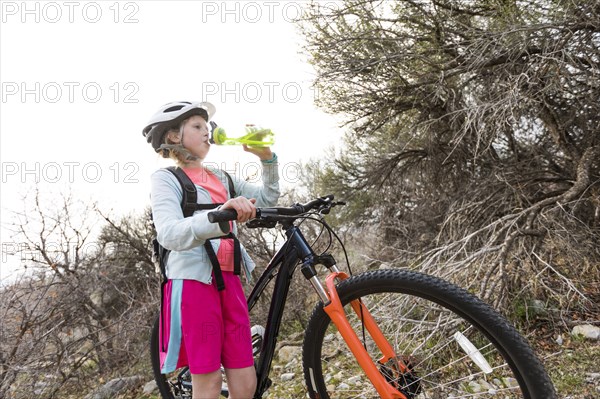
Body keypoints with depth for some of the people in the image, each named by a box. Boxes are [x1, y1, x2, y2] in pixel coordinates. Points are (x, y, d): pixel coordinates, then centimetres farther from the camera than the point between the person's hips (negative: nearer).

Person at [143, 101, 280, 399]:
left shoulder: (221, 178, 17)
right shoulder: (166, 178, -1)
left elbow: (267, 199, 14)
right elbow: (170, 235, -18)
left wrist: (267, 158, -1)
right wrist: (220, 215, -35)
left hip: (228, 280, 6)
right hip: (193, 281, -5)